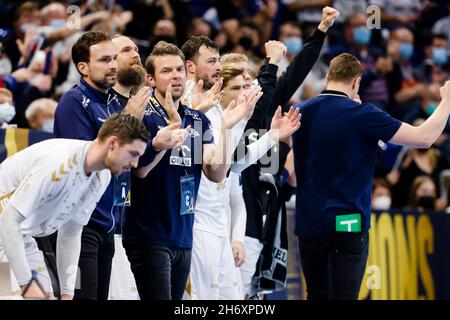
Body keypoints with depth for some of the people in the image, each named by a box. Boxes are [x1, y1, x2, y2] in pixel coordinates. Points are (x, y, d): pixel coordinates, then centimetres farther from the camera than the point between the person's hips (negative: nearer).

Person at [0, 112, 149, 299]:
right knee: (35, 297, -19)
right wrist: (27, 283, -31)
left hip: (22, 237, 9)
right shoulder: (60, 163, -31)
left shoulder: (102, 177, -2)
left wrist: (68, 292, 0)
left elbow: (71, 235, 8)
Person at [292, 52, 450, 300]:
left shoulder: (303, 112, 3)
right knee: (343, 295, -6)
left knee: (317, 295, 14)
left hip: (308, 223, 5)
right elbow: (424, 137, -11)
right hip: (347, 224, -5)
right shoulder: (361, 114, -12)